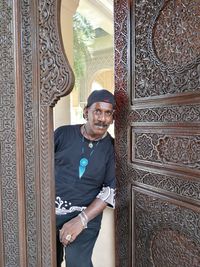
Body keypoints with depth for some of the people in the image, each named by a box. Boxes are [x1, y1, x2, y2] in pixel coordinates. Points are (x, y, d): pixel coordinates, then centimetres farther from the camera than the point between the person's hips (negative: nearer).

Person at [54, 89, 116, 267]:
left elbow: (111, 190, -9)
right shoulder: (63, 133, -5)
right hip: (49, 210, 2)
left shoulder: (111, 147, -7)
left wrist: (81, 220, -16)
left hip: (86, 215, -1)